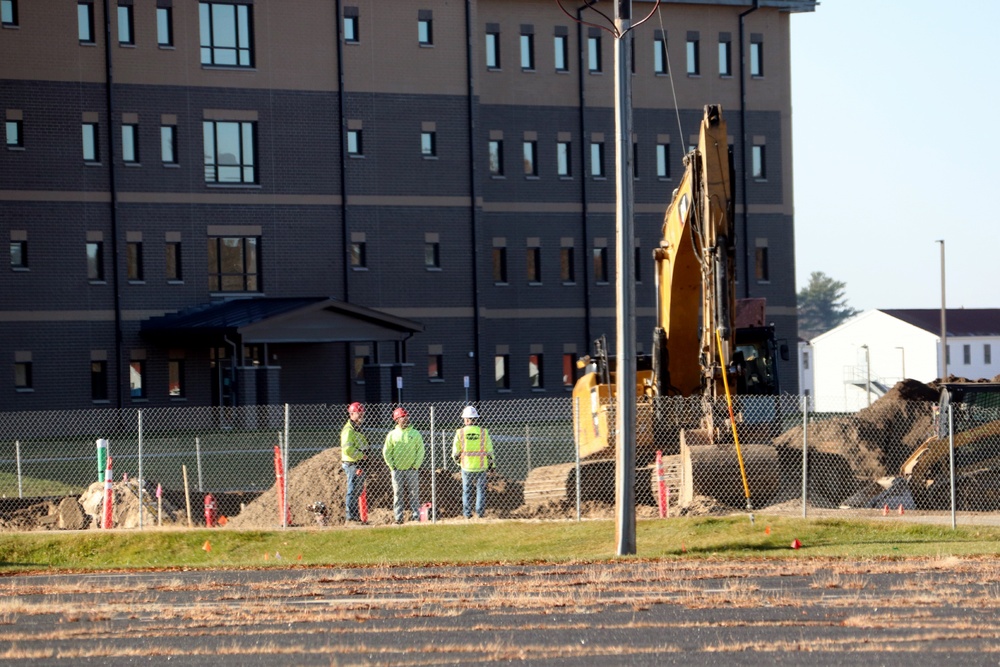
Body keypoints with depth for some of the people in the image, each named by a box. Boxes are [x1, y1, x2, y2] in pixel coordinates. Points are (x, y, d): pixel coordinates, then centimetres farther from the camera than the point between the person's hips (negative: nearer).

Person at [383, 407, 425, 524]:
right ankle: (398, 518, 4)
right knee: (398, 494, 1)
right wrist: (392, 466, -2)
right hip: (397, 470, 0)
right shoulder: (392, 434, 5)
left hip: (412, 469, 0)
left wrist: (416, 465, -3)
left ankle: (416, 516, 3)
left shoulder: (415, 433, 5)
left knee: (414, 494, 0)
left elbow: (421, 451, 6)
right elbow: (386, 452, 6)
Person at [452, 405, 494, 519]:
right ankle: (480, 511, 5)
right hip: (481, 467, 0)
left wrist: (457, 460, 21)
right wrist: (491, 463, 14)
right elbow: (489, 450, 0)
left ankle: (467, 513, 8)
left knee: (466, 490, 10)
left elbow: (455, 451, 0)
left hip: (466, 466, 0)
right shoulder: (483, 431, -4)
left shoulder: (460, 433, -5)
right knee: (481, 489, 10)